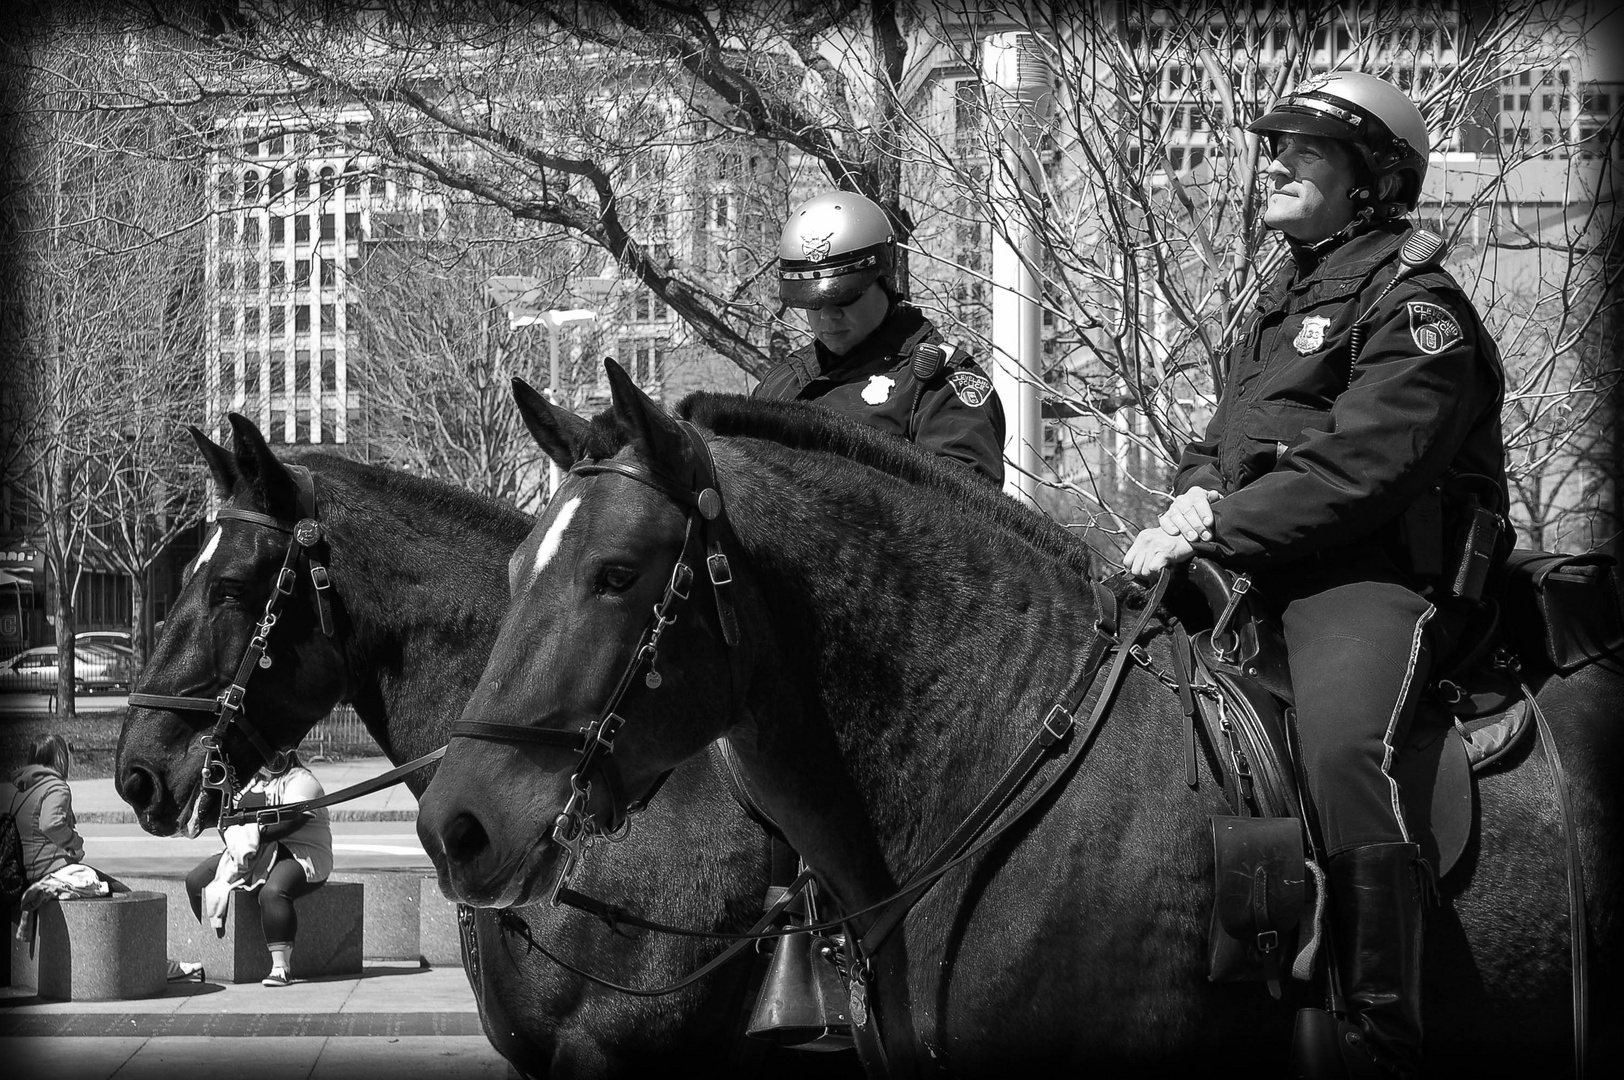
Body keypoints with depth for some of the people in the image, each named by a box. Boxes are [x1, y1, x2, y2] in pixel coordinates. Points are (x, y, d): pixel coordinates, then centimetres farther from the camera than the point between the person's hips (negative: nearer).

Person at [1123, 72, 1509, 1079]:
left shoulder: (1413, 301, -4)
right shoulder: (1284, 304, 25)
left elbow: (1359, 467, -16)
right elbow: (1219, 440, 28)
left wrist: (1218, 531, -18)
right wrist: (1197, 498, 3)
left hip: (1374, 573, -10)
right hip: (1259, 571, 10)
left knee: (1343, 741, -34)